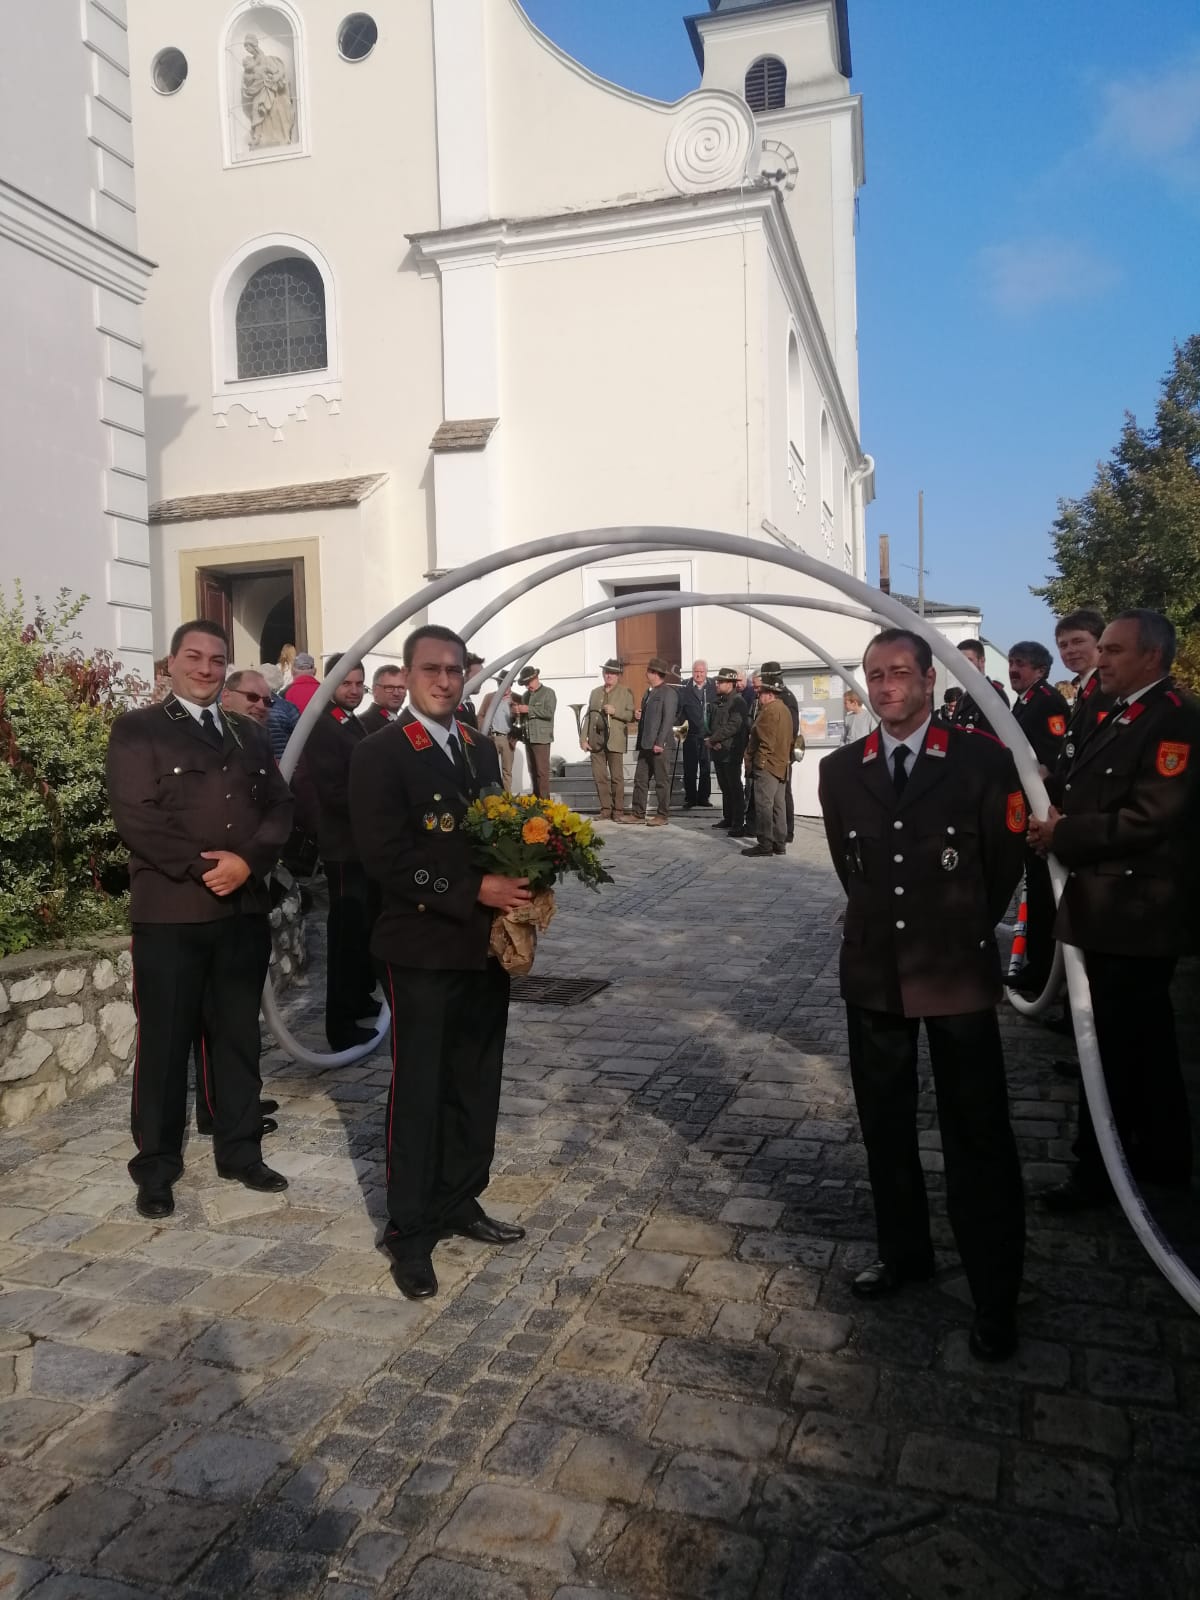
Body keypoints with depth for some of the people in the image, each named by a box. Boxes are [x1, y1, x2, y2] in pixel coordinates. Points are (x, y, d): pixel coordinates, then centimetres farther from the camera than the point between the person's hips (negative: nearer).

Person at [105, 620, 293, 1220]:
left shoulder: (249, 735, 15)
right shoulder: (136, 729, 0)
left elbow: (279, 808, 7)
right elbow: (134, 816, -11)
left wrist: (248, 861, -11)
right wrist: (202, 866, -17)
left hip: (244, 908, 4)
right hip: (169, 911, -4)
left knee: (238, 1036, 12)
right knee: (164, 1041, 4)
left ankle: (240, 1150, 25)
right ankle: (156, 1165, 18)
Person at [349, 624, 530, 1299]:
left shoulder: (481, 749, 12)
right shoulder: (381, 753, -9)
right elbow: (385, 855, -17)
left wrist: (518, 890, -3)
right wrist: (474, 891, -21)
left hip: (487, 945, 6)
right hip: (424, 948, -6)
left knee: (476, 1084, 14)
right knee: (418, 1088, 4)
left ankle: (460, 1201, 31)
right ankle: (411, 1228, 18)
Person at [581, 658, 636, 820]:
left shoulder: (626, 693, 4)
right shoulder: (595, 693, 16)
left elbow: (631, 716, -2)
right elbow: (588, 716, 14)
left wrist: (615, 711, -16)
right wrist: (583, 738, 6)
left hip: (615, 741, -4)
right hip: (596, 740, 4)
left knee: (617, 777, -2)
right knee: (599, 776, 4)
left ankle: (618, 810, 4)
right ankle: (605, 808, 12)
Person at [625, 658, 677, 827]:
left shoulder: (668, 693, -9)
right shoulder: (648, 692, 18)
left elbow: (668, 719, -15)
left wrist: (659, 743, -20)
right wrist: (639, 716, 6)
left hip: (660, 745, -9)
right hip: (646, 744, 9)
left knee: (662, 781, -1)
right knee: (640, 780, 9)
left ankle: (663, 816, 5)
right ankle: (637, 814, 14)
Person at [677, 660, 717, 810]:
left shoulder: (713, 687, 3)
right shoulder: (684, 688, -1)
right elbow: (679, 710, -5)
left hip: (708, 734, 2)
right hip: (691, 734, -2)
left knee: (706, 768, 9)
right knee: (690, 768, 2)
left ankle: (703, 797, 18)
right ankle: (690, 799, 8)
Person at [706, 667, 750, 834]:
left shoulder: (738, 702, -11)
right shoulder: (719, 702, 15)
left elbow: (733, 726, -19)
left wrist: (713, 739, -13)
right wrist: (712, 740, -3)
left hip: (731, 753, -8)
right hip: (719, 752, 8)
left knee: (735, 788, -5)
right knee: (725, 787, 16)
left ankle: (738, 823, -3)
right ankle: (728, 818, 26)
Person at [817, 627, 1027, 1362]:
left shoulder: (984, 760, -10)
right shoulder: (840, 770, 1)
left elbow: (1004, 864, 1)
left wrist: (961, 934, 10)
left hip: (958, 974, -4)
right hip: (874, 971, 4)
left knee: (977, 1136, 3)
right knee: (885, 1124, 16)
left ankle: (995, 1295, 17)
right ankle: (905, 1251, 36)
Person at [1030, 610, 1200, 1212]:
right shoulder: (1122, 716, 14)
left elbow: (1149, 819, -24)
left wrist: (1063, 834, -17)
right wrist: (1058, 818, 0)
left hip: (1133, 911, -10)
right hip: (1117, 908, 10)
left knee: (1113, 1046, 0)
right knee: (1143, 1041, 18)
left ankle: (1097, 1169, 13)